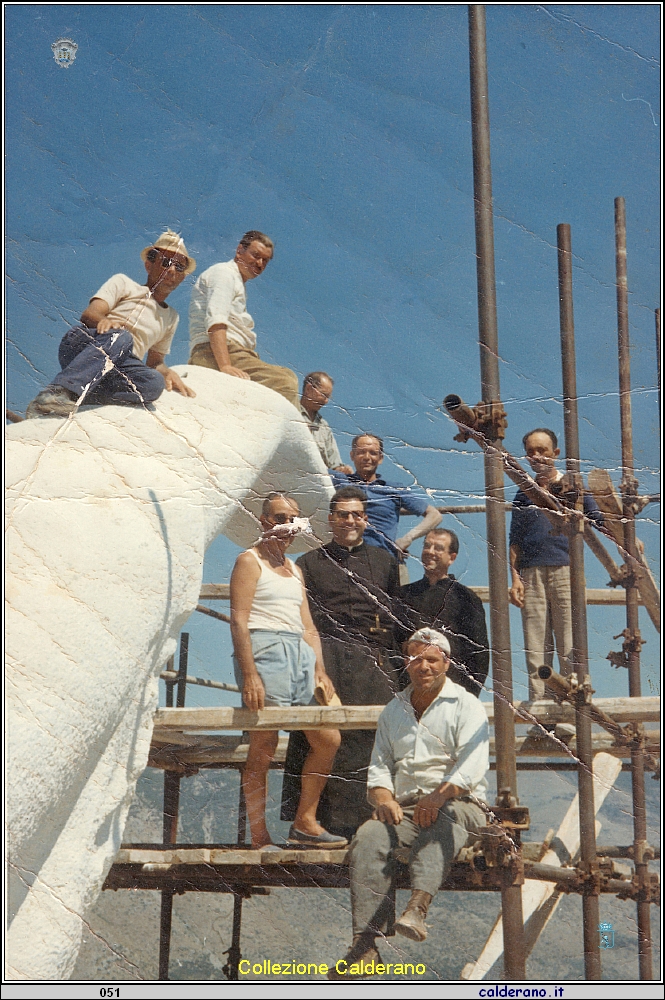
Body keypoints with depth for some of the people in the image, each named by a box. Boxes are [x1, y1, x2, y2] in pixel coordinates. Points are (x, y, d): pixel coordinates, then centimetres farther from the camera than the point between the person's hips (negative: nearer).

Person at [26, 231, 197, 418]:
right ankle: (59, 392, -55)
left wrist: (167, 372, 5)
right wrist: (103, 321, -25)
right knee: (121, 338, -38)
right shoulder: (123, 284, 16)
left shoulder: (170, 318, 30)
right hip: (81, 345, -3)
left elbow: (155, 362, 30)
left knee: (154, 382, -31)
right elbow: (89, 314, 1)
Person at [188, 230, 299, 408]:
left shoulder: (238, 283, 33)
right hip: (213, 353, -10)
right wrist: (225, 366, -28)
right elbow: (216, 321, -15)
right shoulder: (223, 272, 2)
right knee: (284, 382, -25)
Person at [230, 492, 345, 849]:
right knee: (263, 748, -7)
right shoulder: (250, 561, 1)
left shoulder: (294, 569, 24)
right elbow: (239, 620, -9)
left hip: (301, 654, 8)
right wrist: (249, 674, -19)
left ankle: (305, 823, 13)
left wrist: (320, 670, 7)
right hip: (266, 652, -8)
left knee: (328, 739, 4)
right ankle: (259, 838, -2)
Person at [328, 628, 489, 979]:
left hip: (458, 805, -3)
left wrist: (440, 795, -27)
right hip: (404, 808, 3)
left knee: (438, 828, -39)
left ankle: (417, 908, -60)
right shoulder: (393, 711, 22)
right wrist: (384, 799, -6)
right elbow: (379, 767, 17)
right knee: (368, 839, -27)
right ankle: (364, 943, -36)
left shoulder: (466, 706, 6)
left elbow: (472, 765, -9)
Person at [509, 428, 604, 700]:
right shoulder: (524, 493, 17)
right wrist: (515, 578, 4)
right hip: (532, 575, 2)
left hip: (566, 571, -2)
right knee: (535, 649, -1)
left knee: (569, 648, -6)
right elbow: (515, 541, 15)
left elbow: (600, 523, 5)